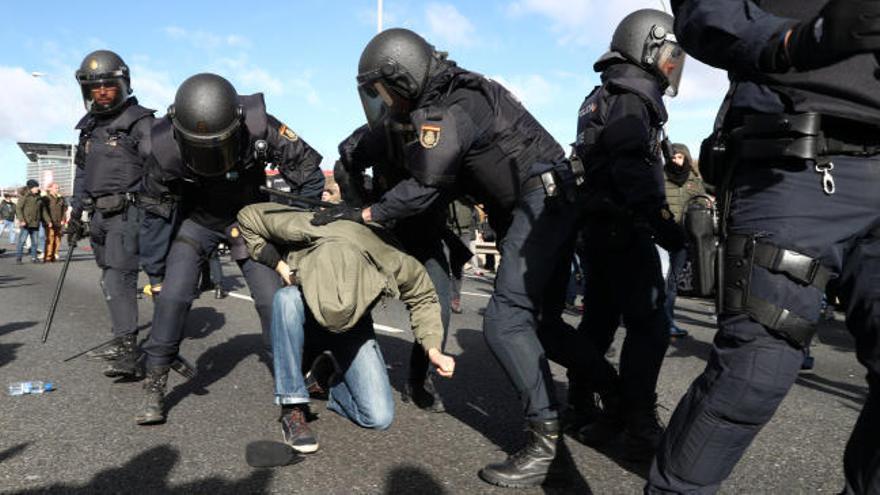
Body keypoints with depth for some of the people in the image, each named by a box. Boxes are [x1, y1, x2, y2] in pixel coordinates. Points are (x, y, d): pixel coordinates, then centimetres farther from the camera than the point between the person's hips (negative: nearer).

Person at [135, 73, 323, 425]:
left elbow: (309, 173, -17)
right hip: (196, 220, 0)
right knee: (173, 296, -14)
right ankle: (154, 389, 4)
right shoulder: (166, 148, -27)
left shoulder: (260, 129, -31)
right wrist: (157, 272, -5)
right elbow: (156, 212, -10)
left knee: (273, 299, -8)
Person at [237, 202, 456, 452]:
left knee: (379, 417, -18)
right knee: (287, 298, -39)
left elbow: (423, 297, -12)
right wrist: (280, 266, -25)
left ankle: (328, 376, 11)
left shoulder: (393, 263, -34)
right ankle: (292, 408, -26)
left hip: (355, 328, 0)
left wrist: (432, 349, -23)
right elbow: (248, 216, -18)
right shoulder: (303, 228, -37)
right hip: (305, 317, 1)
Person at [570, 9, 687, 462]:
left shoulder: (602, 97, 24)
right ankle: (639, 428, 1)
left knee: (598, 321, 13)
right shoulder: (635, 94, -6)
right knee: (648, 325, -4)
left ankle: (586, 408, 20)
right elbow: (632, 165, -21)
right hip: (624, 228, -10)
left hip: (597, 225, 10)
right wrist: (663, 222, -25)